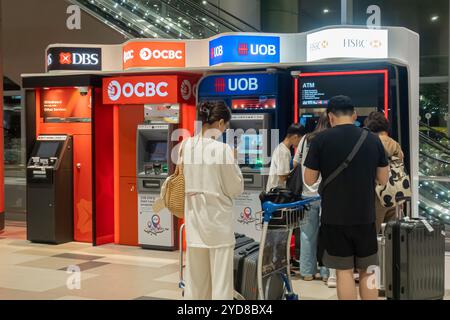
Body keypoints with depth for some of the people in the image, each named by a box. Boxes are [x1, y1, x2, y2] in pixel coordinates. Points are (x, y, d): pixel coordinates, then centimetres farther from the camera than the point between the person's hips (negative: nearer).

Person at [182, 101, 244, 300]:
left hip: (194, 217, 6)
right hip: (218, 218, -5)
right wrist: (233, 163, 5)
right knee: (221, 278, 2)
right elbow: (236, 188, -8)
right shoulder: (222, 149, -16)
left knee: (195, 278, 13)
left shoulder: (187, 146, 1)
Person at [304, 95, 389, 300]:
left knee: (344, 271, 5)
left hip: (335, 217, -2)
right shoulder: (373, 139, 1)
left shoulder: (321, 139, -8)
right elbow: (383, 180, 7)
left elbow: (309, 180, -4)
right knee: (367, 271, 13)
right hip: (365, 216, 2)